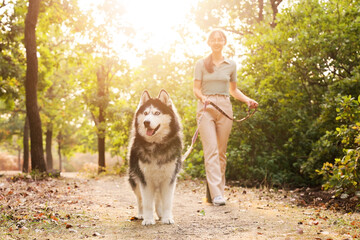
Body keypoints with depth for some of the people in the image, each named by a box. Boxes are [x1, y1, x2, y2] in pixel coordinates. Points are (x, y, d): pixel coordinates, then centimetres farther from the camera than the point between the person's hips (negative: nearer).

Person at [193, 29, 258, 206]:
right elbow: (196, 88, 2)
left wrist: (247, 100, 5)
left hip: (224, 107, 3)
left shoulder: (231, 65, 12)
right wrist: (203, 98, -19)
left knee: (221, 152, 5)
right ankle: (216, 194, -18)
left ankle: (217, 190, 13)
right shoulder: (201, 64, 5)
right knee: (211, 150, -13)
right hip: (206, 108, -3)